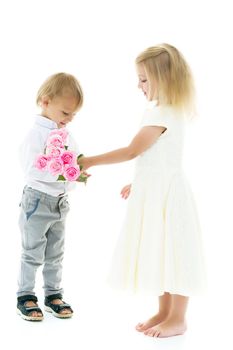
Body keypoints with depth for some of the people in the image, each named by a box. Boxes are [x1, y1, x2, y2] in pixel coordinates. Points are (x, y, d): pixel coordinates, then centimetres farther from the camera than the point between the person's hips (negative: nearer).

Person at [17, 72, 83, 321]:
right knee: (32, 254, 4)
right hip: (37, 200, -6)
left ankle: (53, 294, 26)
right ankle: (25, 297, 17)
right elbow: (31, 169, -23)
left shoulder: (68, 137, 6)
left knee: (55, 254, 15)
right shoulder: (37, 134, -15)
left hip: (61, 202, 7)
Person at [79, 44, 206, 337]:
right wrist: (137, 183, 20)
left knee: (171, 253, 1)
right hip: (154, 192, 10)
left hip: (166, 194, -10)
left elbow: (132, 151, -21)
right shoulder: (162, 111, 12)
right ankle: (164, 312, 26)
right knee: (159, 253, 15)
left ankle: (178, 319, 14)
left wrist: (89, 161, -16)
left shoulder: (163, 113, -18)